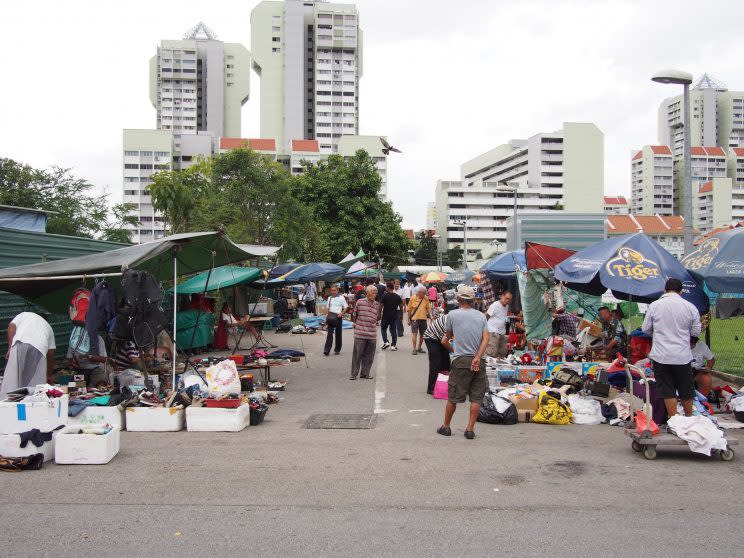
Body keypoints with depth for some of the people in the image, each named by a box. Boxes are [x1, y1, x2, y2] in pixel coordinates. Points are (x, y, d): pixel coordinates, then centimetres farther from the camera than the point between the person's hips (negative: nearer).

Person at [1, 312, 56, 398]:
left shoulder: (24, 314, 35)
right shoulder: (48, 327, 36)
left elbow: (11, 326, 13)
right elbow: (50, 353, 28)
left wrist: (10, 348, 9)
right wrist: (48, 374, 35)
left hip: (20, 343, -1)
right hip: (39, 348, 1)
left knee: (12, 377, -1)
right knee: (36, 381, 4)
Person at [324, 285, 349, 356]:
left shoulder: (341, 298, -2)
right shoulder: (329, 298, 11)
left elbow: (346, 307, -1)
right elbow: (328, 308, 15)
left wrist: (341, 313, -16)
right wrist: (327, 317, 5)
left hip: (338, 317, -3)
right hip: (331, 317, 3)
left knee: (338, 334, 6)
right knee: (329, 333, -3)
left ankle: (337, 350, 19)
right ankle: (326, 350, -5)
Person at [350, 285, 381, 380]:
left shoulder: (377, 305, 10)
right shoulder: (360, 302, -2)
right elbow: (354, 315, 9)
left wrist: (381, 308, 12)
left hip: (372, 335, 4)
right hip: (360, 334, -4)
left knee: (369, 356, 7)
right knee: (357, 354, 0)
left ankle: (365, 373, 19)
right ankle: (354, 374, 10)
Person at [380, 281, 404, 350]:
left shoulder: (384, 296, -11)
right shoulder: (397, 296, 1)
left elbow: (381, 305, -13)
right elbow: (401, 306, 5)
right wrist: (399, 313, 19)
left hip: (386, 315, -3)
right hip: (394, 316, 3)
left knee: (384, 328, 15)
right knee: (393, 330, 8)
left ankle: (385, 342, 1)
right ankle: (393, 345, 8)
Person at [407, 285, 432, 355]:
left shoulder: (426, 298, 2)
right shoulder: (413, 298, -6)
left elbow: (428, 308, 6)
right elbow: (409, 309, -1)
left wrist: (430, 315, -9)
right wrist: (409, 319, -1)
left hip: (423, 319, 3)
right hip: (415, 318, -3)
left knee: (422, 334, 10)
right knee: (414, 333, -8)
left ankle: (419, 348, 25)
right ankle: (414, 349, -5)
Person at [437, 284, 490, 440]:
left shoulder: (452, 315, 2)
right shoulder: (481, 316, 10)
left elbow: (446, 340, 11)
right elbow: (486, 338, -4)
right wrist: (477, 358, -10)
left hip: (461, 360, -2)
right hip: (479, 361, 3)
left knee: (452, 396, 6)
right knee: (476, 397, 7)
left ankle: (446, 426, 18)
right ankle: (470, 429, 7)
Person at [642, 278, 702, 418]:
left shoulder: (654, 305, -5)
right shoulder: (690, 307, -2)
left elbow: (645, 329, 1)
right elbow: (696, 332, 4)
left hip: (661, 356, -1)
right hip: (683, 356, 2)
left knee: (667, 390, 5)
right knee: (686, 390, 16)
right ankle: (689, 418, 29)